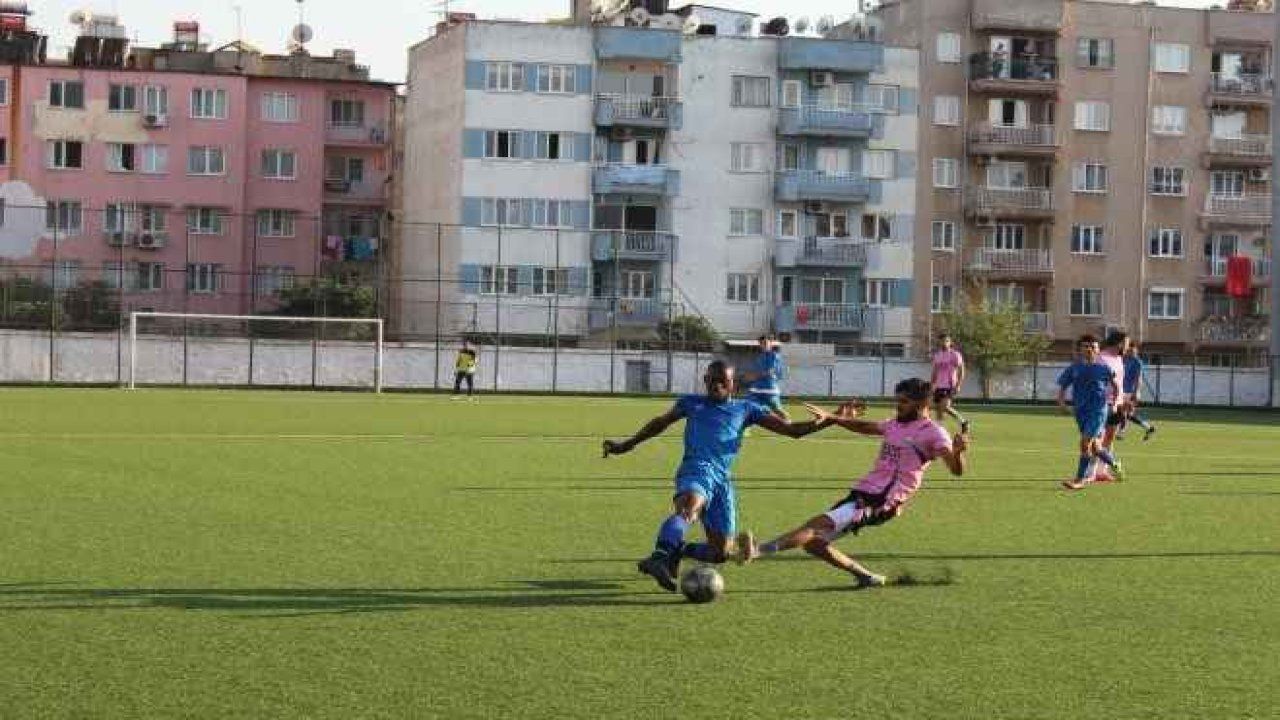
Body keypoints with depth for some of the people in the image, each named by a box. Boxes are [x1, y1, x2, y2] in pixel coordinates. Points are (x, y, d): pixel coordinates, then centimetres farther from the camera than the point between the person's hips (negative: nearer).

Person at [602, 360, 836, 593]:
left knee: (720, 552, 0)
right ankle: (659, 557, -56)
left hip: (722, 480, 3)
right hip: (696, 469, -3)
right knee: (690, 506, -40)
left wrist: (828, 422, 4)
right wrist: (627, 445, 40)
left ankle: (676, 551, 26)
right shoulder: (692, 403, 23)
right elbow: (659, 423, 37)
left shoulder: (746, 409, 22)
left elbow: (791, 429, 17)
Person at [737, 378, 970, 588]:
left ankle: (758, 551, -40)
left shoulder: (933, 433, -6)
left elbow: (957, 470, -16)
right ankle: (866, 577, 16)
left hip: (882, 502, -9)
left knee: (818, 525, -25)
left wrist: (959, 451, -39)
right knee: (813, 542, 6)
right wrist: (831, 417, 21)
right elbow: (864, 427, 35)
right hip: (862, 493, 9)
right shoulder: (895, 425, 19)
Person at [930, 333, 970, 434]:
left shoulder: (955, 355, -3)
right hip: (939, 387, 6)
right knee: (939, 408, 4)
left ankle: (963, 421, -6)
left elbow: (961, 371, -5)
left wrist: (958, 385, -15)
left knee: (945, 407, -22)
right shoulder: (937, 356, 14)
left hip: (950, 387, -6)